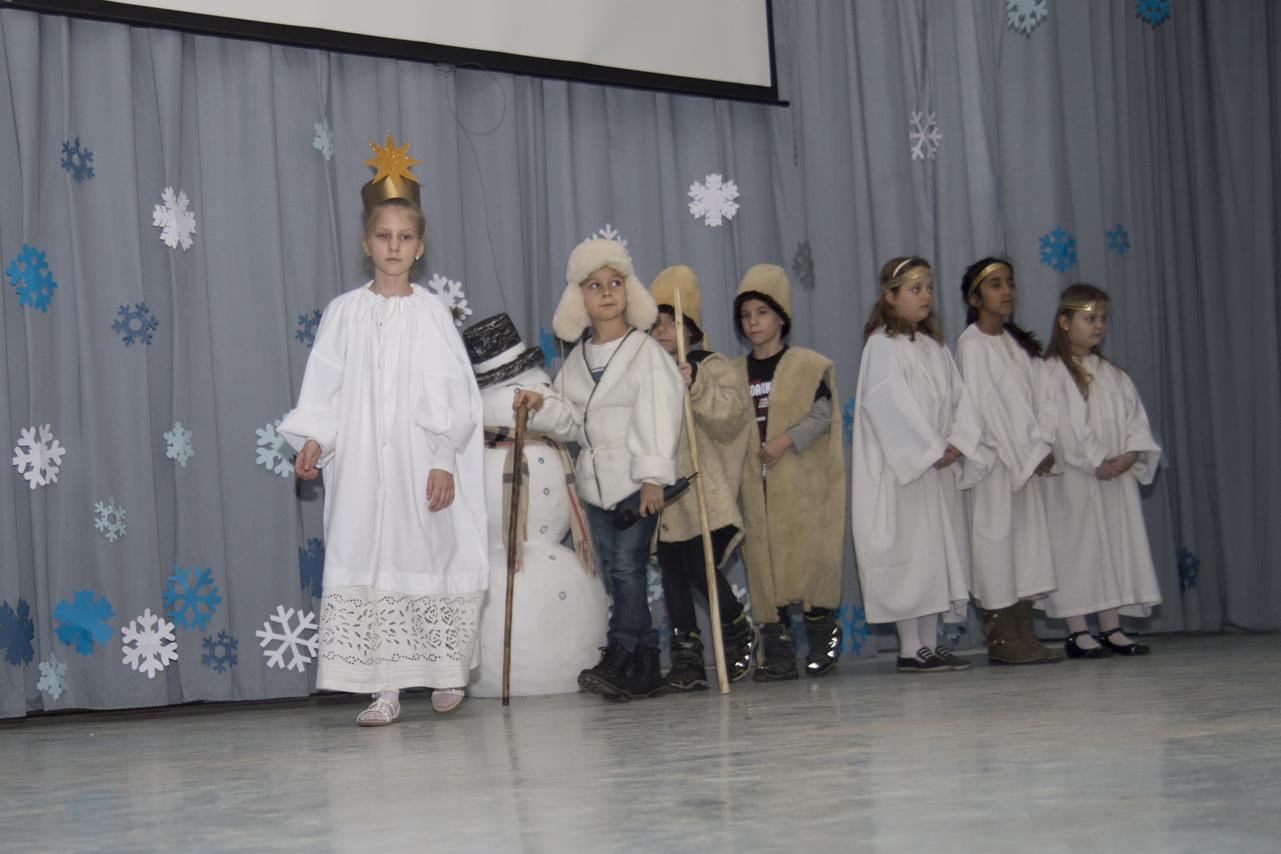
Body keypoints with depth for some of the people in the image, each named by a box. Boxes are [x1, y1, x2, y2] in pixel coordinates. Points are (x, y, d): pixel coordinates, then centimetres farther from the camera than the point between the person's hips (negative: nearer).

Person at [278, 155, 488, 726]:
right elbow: (324, 389, 6)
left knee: (432, 558, 2)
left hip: (421, 463, -1)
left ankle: (446, 673, 20)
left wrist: (444, 459, -7)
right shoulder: (345, 313, 6)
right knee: (369, 565, -3)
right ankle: (384, 689, 2)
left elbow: (453, 393, 1)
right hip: (362, 463, 1)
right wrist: (313, 440, -9)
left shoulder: (431, 314, 3)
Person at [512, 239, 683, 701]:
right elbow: (570, 421, 15)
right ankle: (646, 669, 10)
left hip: (636, 479, -6)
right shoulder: (576, 359, 14)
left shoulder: (645, 351, -3)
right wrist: (541, 406, -5)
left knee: (627, 567, -13)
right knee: (615, 573, 5)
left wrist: (654, 475, -17)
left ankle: (617, 659, -15)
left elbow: (658, 416, -10)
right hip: (596, 482, 6)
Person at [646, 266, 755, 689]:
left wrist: (696, 385, -24)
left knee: (702, 569, -11)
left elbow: (732, 414, -15)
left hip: (700, 491, -4)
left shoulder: (711, 367, 1)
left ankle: (739, 635, 13)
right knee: (672, 574, 4)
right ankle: (687, 656, 11)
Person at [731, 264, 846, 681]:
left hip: (802, 483, -4)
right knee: (764, 566, 1)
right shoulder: (734, 373, 14)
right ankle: (778, 654, 5)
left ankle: (822, 638, 10)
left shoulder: (809, 365, 1)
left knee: (809, 558, -5)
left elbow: (822, 415, -6)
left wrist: (787, 440, -18)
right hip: (756, 486, 4)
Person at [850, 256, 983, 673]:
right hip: (901, 467, -7)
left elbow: (957, 396, 10)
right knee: (907, 549, -6)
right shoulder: (882, 344, -6)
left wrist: (957, 442, -7)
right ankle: (910, 649, -2)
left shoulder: (933, 345, 16)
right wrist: (930, 450, -15)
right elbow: (889, 404, -15)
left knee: (938, 549, 7)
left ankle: (931, 642, 12)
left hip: (939, 465, 7)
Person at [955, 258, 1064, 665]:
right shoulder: (971, 344, -7)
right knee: (995, 535, -6)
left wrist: (1043, 444, -7)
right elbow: (986, 403, -13)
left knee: (1029, 535, 5)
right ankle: (1001, 638, -3)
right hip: (994, 458, -7)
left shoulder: (1018, 343, 15)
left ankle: (1022, 635, 8)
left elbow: (1038, 393, 9)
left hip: (1027, 458, 7)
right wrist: (1029, 453, -13)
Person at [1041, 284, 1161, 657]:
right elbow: (1064, 427, -13)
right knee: (1077, 545, -5)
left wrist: (1131, 453, -8)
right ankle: (1078, 633, 0)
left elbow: (1134, 416, 10)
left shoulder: (1112, 373, 16)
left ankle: (1111, 629, 13)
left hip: (1118, 474, 7)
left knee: (1116, 541, 6)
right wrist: (1096, 462, -17)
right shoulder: (1053, 372, -6)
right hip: (1075, 476, -7)